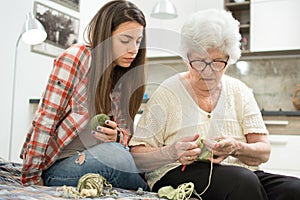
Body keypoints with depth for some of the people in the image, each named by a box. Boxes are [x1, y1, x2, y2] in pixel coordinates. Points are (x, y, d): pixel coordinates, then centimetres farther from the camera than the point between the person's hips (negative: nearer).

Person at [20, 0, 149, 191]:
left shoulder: (126, 77, 7)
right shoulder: (76, 57, -11)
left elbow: (125, 131, 7)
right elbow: (46, 119, -13)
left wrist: (116, 136, -18)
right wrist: (32, 177, -13)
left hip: (97, 157, 5)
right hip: (57, 164, -5)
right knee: (113, 155, -32)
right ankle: (148, 190, -7)